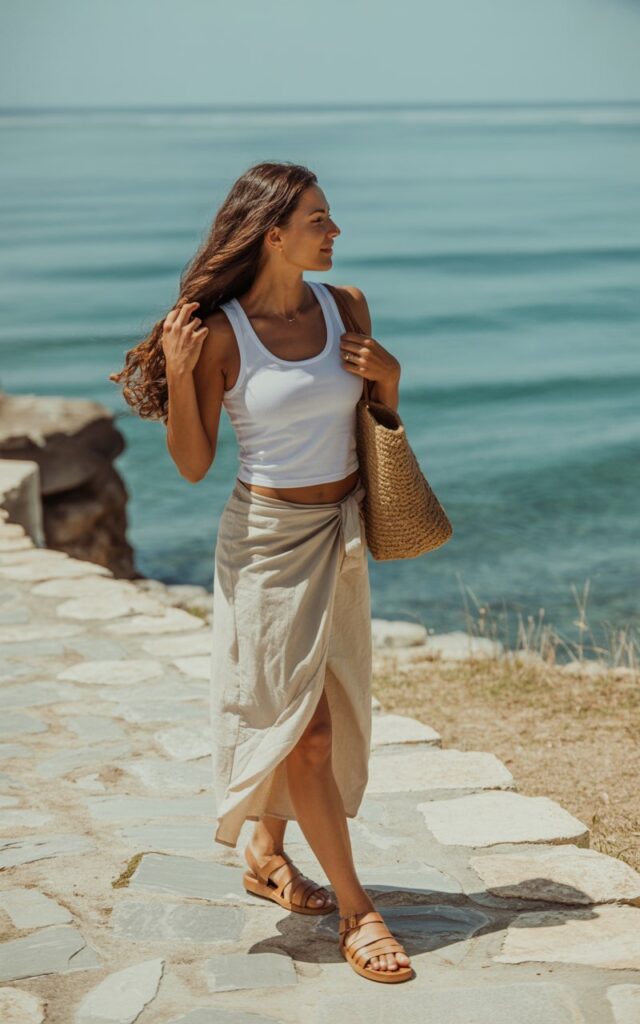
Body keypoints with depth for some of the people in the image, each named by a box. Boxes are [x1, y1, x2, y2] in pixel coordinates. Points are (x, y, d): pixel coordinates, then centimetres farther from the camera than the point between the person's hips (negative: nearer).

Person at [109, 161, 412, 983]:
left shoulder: (346, 307, 0)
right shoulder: (219, 334, -15)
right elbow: (193, 464, -9)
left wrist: (388, 376, -8)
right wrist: (177, 374, -22)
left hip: (342, 530, 6)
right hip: (270, 539, -6)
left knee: (330, 710, 16)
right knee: (302, 724, -1)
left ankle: (266, 854, 38)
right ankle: (355, 909, 6)